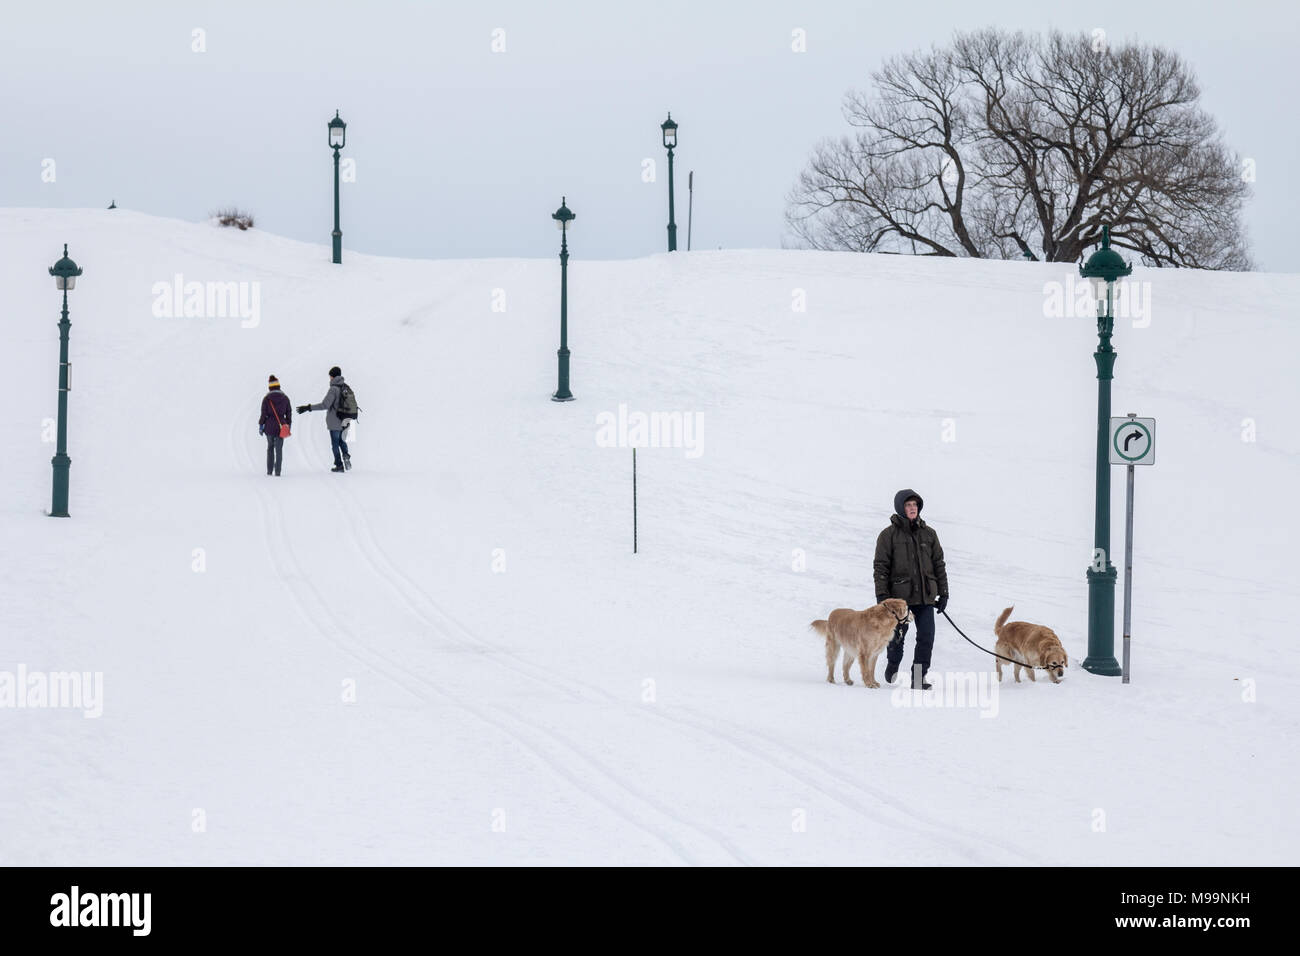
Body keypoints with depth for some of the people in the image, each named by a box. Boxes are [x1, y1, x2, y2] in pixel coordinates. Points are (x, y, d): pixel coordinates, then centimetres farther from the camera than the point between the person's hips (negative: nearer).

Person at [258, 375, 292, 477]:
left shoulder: (266, 399, -8)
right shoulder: (285, 398, -2)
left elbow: (264, 414, -6)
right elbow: (289, 413, 4)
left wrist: (260, 426, 4)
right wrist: (288, 425, 14)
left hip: (269, 426, 0)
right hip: (281, 426, 0)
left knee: (270, 447, 16)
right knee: (279, 449, 4)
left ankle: (269, 470, 14)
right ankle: (277, 471, -1)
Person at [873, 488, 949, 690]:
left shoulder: (928, 533, 10)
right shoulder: (889, 535, 0)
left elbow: (939, 564, 14)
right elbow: (881, 567, -2)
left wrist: (943, 593, 10)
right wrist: (882, 596, -9)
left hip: (925, 596, 3)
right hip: (899, 595, -2)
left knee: (926, 637, -7)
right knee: (897, 637, 7)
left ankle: (918, 679, -1)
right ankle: (892, 667, 35)